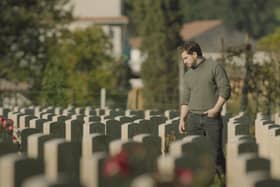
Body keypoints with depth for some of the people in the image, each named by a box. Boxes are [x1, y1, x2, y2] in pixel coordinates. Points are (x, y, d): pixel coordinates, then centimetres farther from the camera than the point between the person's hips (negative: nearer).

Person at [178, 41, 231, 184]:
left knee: (215, 151, -4)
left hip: (212, 118, -5)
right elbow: (185, 99, 15)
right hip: (193, 118, 5)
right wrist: (182, 119, 6)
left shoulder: (214, 67, -3)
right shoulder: (187, 75, 14)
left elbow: (225, 89, -8)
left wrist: (216, 108, -16)